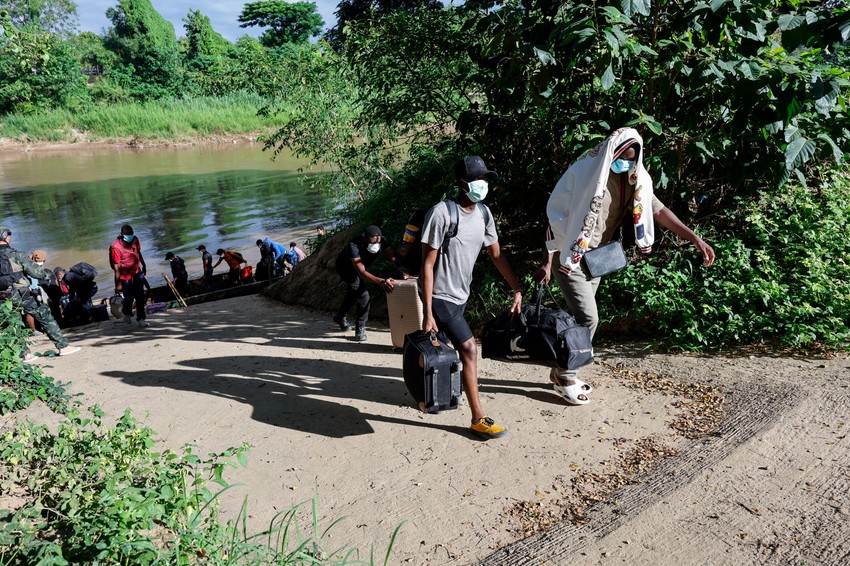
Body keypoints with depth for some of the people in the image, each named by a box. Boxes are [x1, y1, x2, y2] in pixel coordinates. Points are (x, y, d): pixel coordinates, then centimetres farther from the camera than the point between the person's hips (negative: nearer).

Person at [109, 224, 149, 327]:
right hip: (125, 276, -5)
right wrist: (118, 284, -21)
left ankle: (140, 319, 12)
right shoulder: (116, 247, -21)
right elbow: (116, 266, -21)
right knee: (129, 298, 3)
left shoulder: (135, 240, -3)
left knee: (140, 297, 3)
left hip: (137, 273, 5)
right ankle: (126, 313, 35)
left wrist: (143, 265, 28)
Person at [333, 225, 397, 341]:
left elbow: (393, 258, -32)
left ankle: (340, 316, 49)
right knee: (363, 296, -21)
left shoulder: (381, 241, -31)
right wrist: (381, 281, -69)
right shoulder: (353, 246, -46)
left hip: (359, 266, 7)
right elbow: (362, 272, -55)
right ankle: (360, 328, -6)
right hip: (345, 267, -6)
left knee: (354, 292, 24)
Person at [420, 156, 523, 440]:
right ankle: (478, 419, -3)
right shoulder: (441, 213, -21)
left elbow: (497, 255, 9)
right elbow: (428, 264, -19)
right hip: (441, 297, -7)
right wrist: (428, 312, -20)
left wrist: (517, 289, 6)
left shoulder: (483, 213, 0)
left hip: (461, 296, 7)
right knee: (469, 349, -11)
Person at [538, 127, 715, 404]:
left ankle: (562, 372, 26)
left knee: (578, 316, 11)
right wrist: (547, 262, -19)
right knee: (587, 317, -11)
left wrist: (695, 239, -7)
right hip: (569, 257, -7)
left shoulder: (633, 180, 0)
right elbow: (557, 216, -17)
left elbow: (658, 210, 1)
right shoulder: (584, 173, -18)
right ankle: (565, 377, 7)